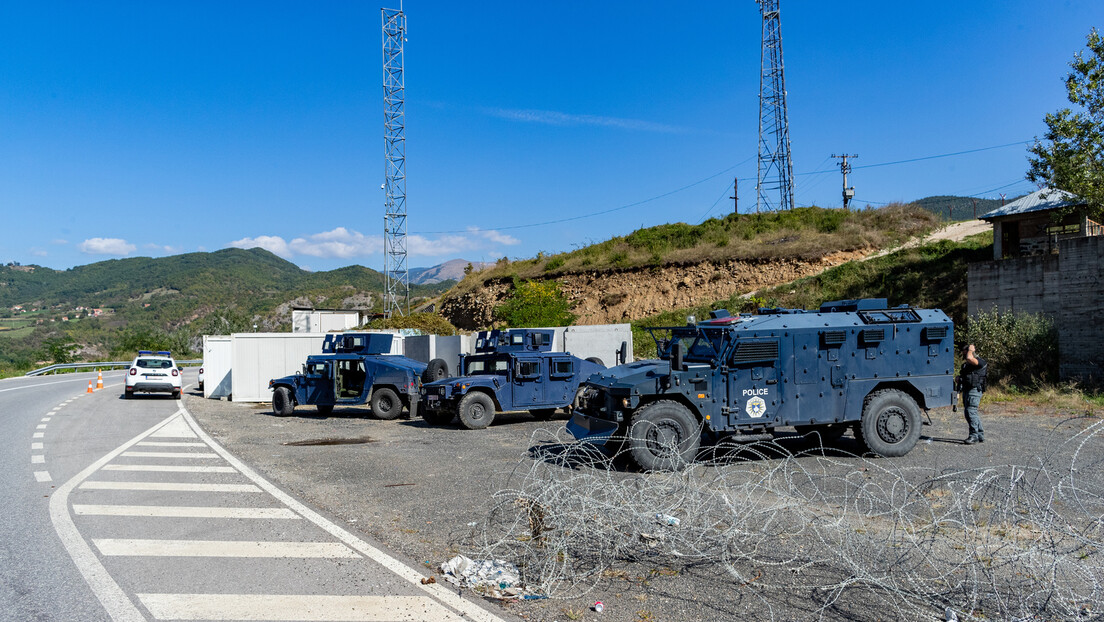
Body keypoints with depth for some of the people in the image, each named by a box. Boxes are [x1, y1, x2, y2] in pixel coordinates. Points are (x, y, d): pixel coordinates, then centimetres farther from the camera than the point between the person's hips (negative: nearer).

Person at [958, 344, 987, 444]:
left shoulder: (980, 362, -10)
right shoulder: (965, 364, 19)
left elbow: (969, 358, -29)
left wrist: (970, 350, -11)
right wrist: (959, 378, 11)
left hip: (975, 390, -10)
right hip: (966, 390, 10)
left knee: (971, 411, -16)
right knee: (968, 412, 11)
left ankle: (974, 436, -15)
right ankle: (980, 435, 20)